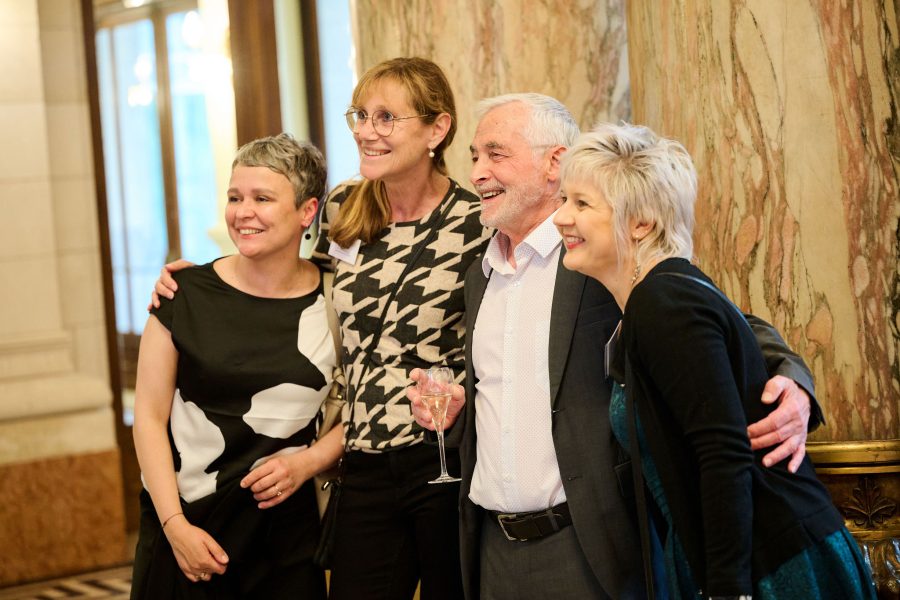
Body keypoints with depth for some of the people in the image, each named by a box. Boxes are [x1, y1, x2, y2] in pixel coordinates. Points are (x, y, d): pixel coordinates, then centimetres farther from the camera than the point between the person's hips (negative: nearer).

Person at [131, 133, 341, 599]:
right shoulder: (187, 295, -6)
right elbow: (150, 416, -5)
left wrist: (309, 461, -8)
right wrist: (175, 526, -10)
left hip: (285, 524, 1)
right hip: (183, 520, -1)